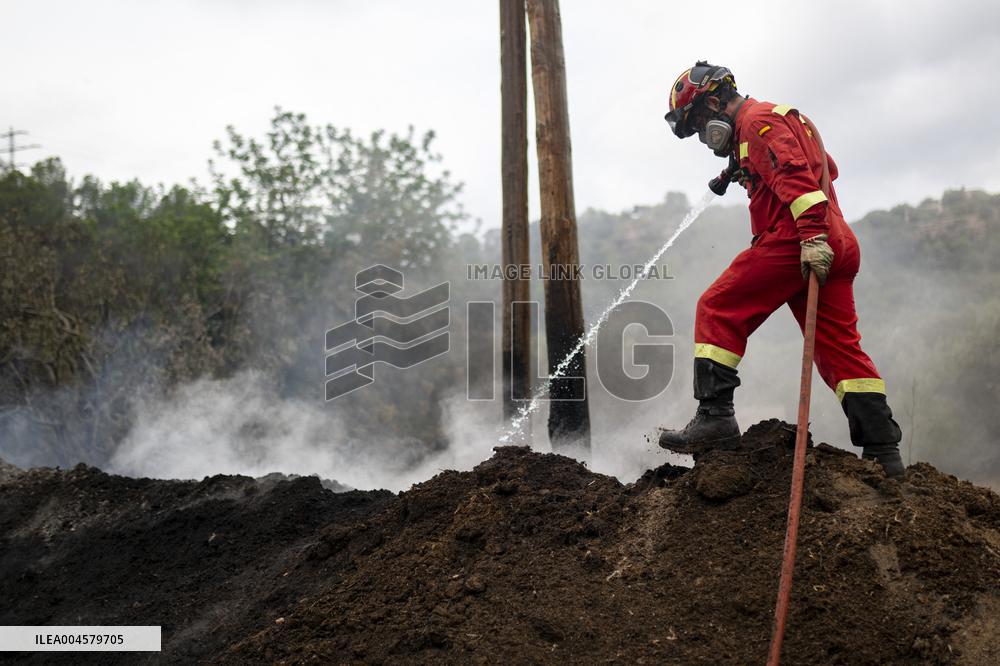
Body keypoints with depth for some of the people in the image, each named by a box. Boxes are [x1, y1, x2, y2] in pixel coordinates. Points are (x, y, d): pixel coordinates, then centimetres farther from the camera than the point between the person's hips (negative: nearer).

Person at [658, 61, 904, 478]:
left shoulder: (757, 120, -2)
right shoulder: (781, 119, 29)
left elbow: (794, 175, -18)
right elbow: (825, 169, 33)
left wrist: (812, 235, -28)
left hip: (791, 241, -10)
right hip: (836, 247, 10)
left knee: (718, 312, -4)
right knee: (839, 347, 8)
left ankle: (715, 417, -11)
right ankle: (883, 450, 6)